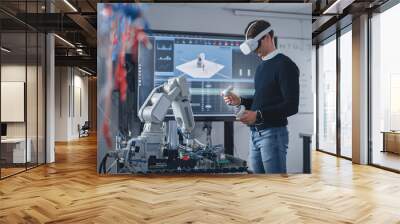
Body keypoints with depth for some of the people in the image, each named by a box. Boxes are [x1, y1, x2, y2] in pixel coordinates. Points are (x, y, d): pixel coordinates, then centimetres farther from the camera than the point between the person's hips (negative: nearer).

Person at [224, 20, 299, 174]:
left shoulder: (285, 65, -8)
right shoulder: (261, 66, 18)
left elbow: (291, 106, -15)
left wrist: (258, 115, -21)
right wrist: (240, 101, 8)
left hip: (273, 133, -8)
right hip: (255, 134, 8)